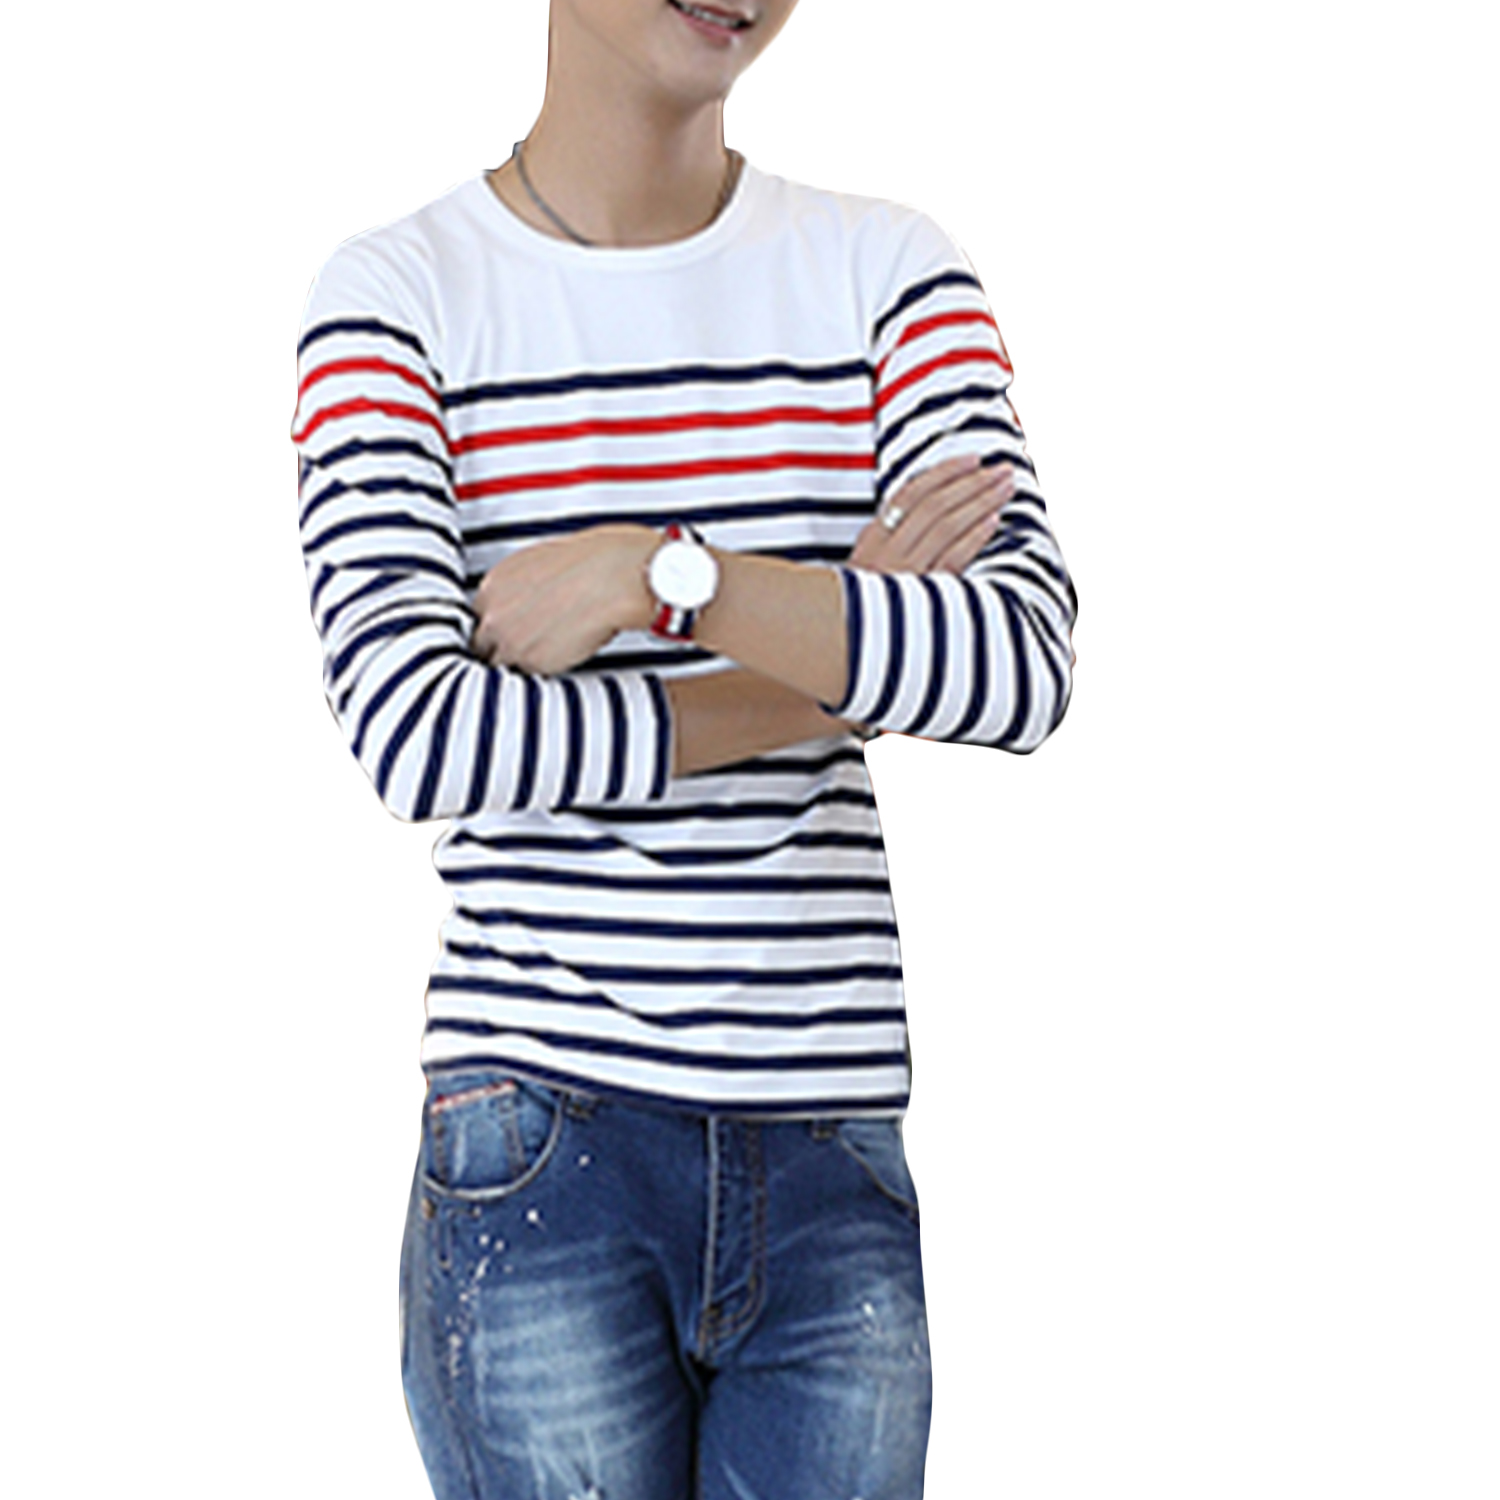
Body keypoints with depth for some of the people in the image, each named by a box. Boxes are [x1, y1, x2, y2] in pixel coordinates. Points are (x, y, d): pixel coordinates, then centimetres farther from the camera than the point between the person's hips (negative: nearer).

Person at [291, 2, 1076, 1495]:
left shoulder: (891, 277, 7)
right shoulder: (400, 294, -1)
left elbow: (1028, 667, -8)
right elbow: (415, 737, -14)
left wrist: (659, 573, -17)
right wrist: (837, 668, -9)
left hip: (833, 1167, 3)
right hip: (539, 1154, -2)